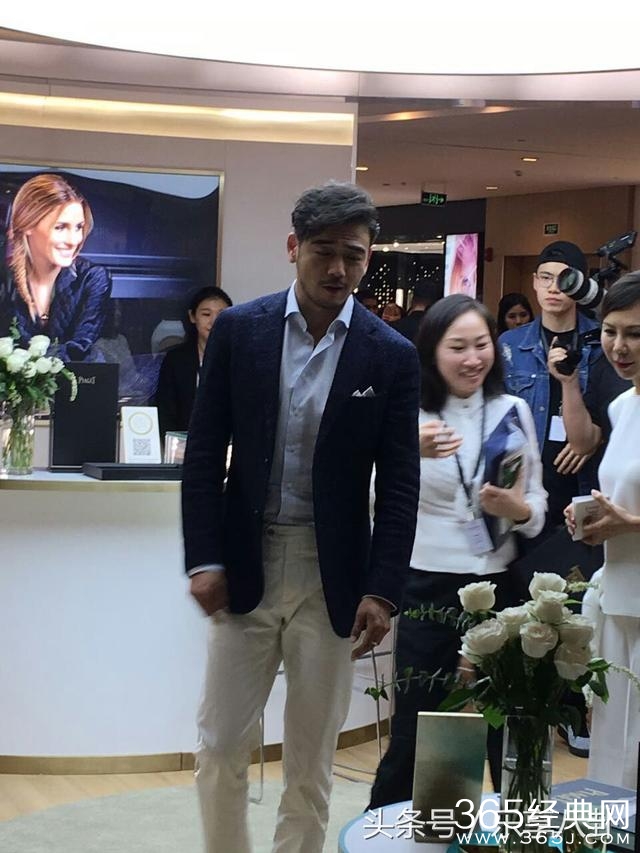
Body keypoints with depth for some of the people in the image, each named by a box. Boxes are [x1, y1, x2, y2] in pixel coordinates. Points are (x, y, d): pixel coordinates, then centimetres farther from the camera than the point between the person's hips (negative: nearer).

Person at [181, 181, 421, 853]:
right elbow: (204, 453, 1)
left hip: (333, 578, 0)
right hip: (244, 568, 1)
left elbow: (399, 486, -2)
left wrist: (383, 591, -8)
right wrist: (204, 559, -6)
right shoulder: (238, 330, 0)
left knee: (311, 759, 9)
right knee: (221, 746, 4)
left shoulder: (391, 356, -2)